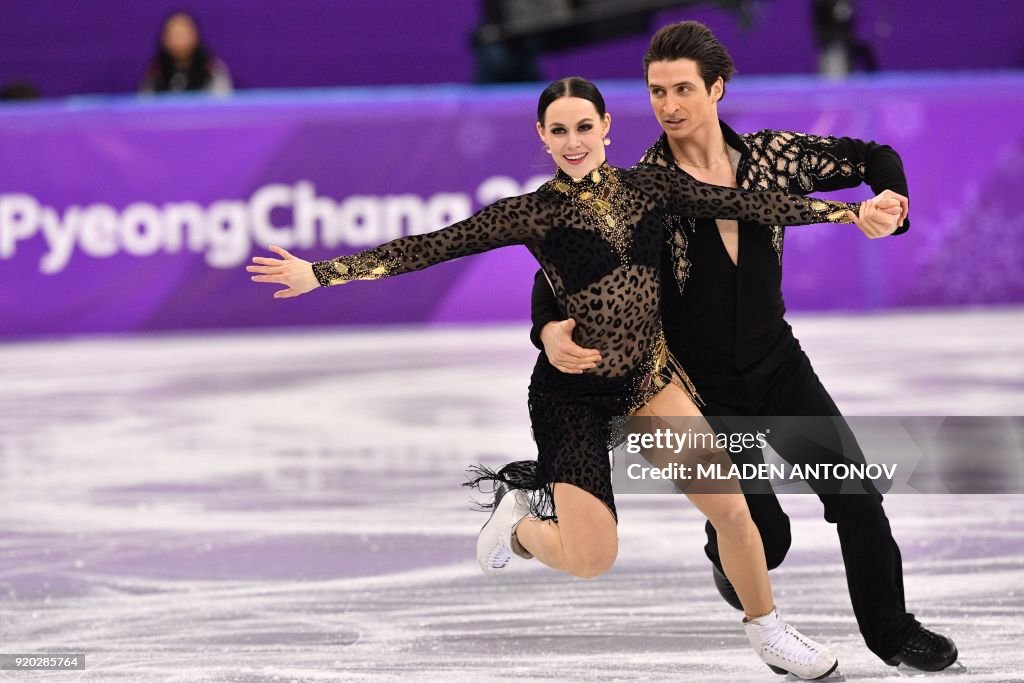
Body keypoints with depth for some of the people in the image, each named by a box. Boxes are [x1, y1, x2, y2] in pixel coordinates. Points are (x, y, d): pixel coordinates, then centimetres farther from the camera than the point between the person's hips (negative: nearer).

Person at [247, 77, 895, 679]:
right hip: (575, 390, -3)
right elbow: (432, 246, -15)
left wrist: (847, 209, -11)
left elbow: (745, 203, -5)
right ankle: (521, 518, 26)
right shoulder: (534, 212, -11)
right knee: (591, 558, -8)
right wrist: (323, 271, -20)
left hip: (648, 374, 3)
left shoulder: (646, 186, -1)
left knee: (731, 505, -6)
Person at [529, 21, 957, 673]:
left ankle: (891, 630, 15)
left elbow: (873, 157, 6)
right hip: (702, 389, -3)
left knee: (858, 497, -6)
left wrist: (890, 203, -16)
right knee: (765, 538, -3)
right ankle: (727, 552, 35)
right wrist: (551, 330, -34)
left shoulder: (772, 154, -6)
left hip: (777, 365, 3)